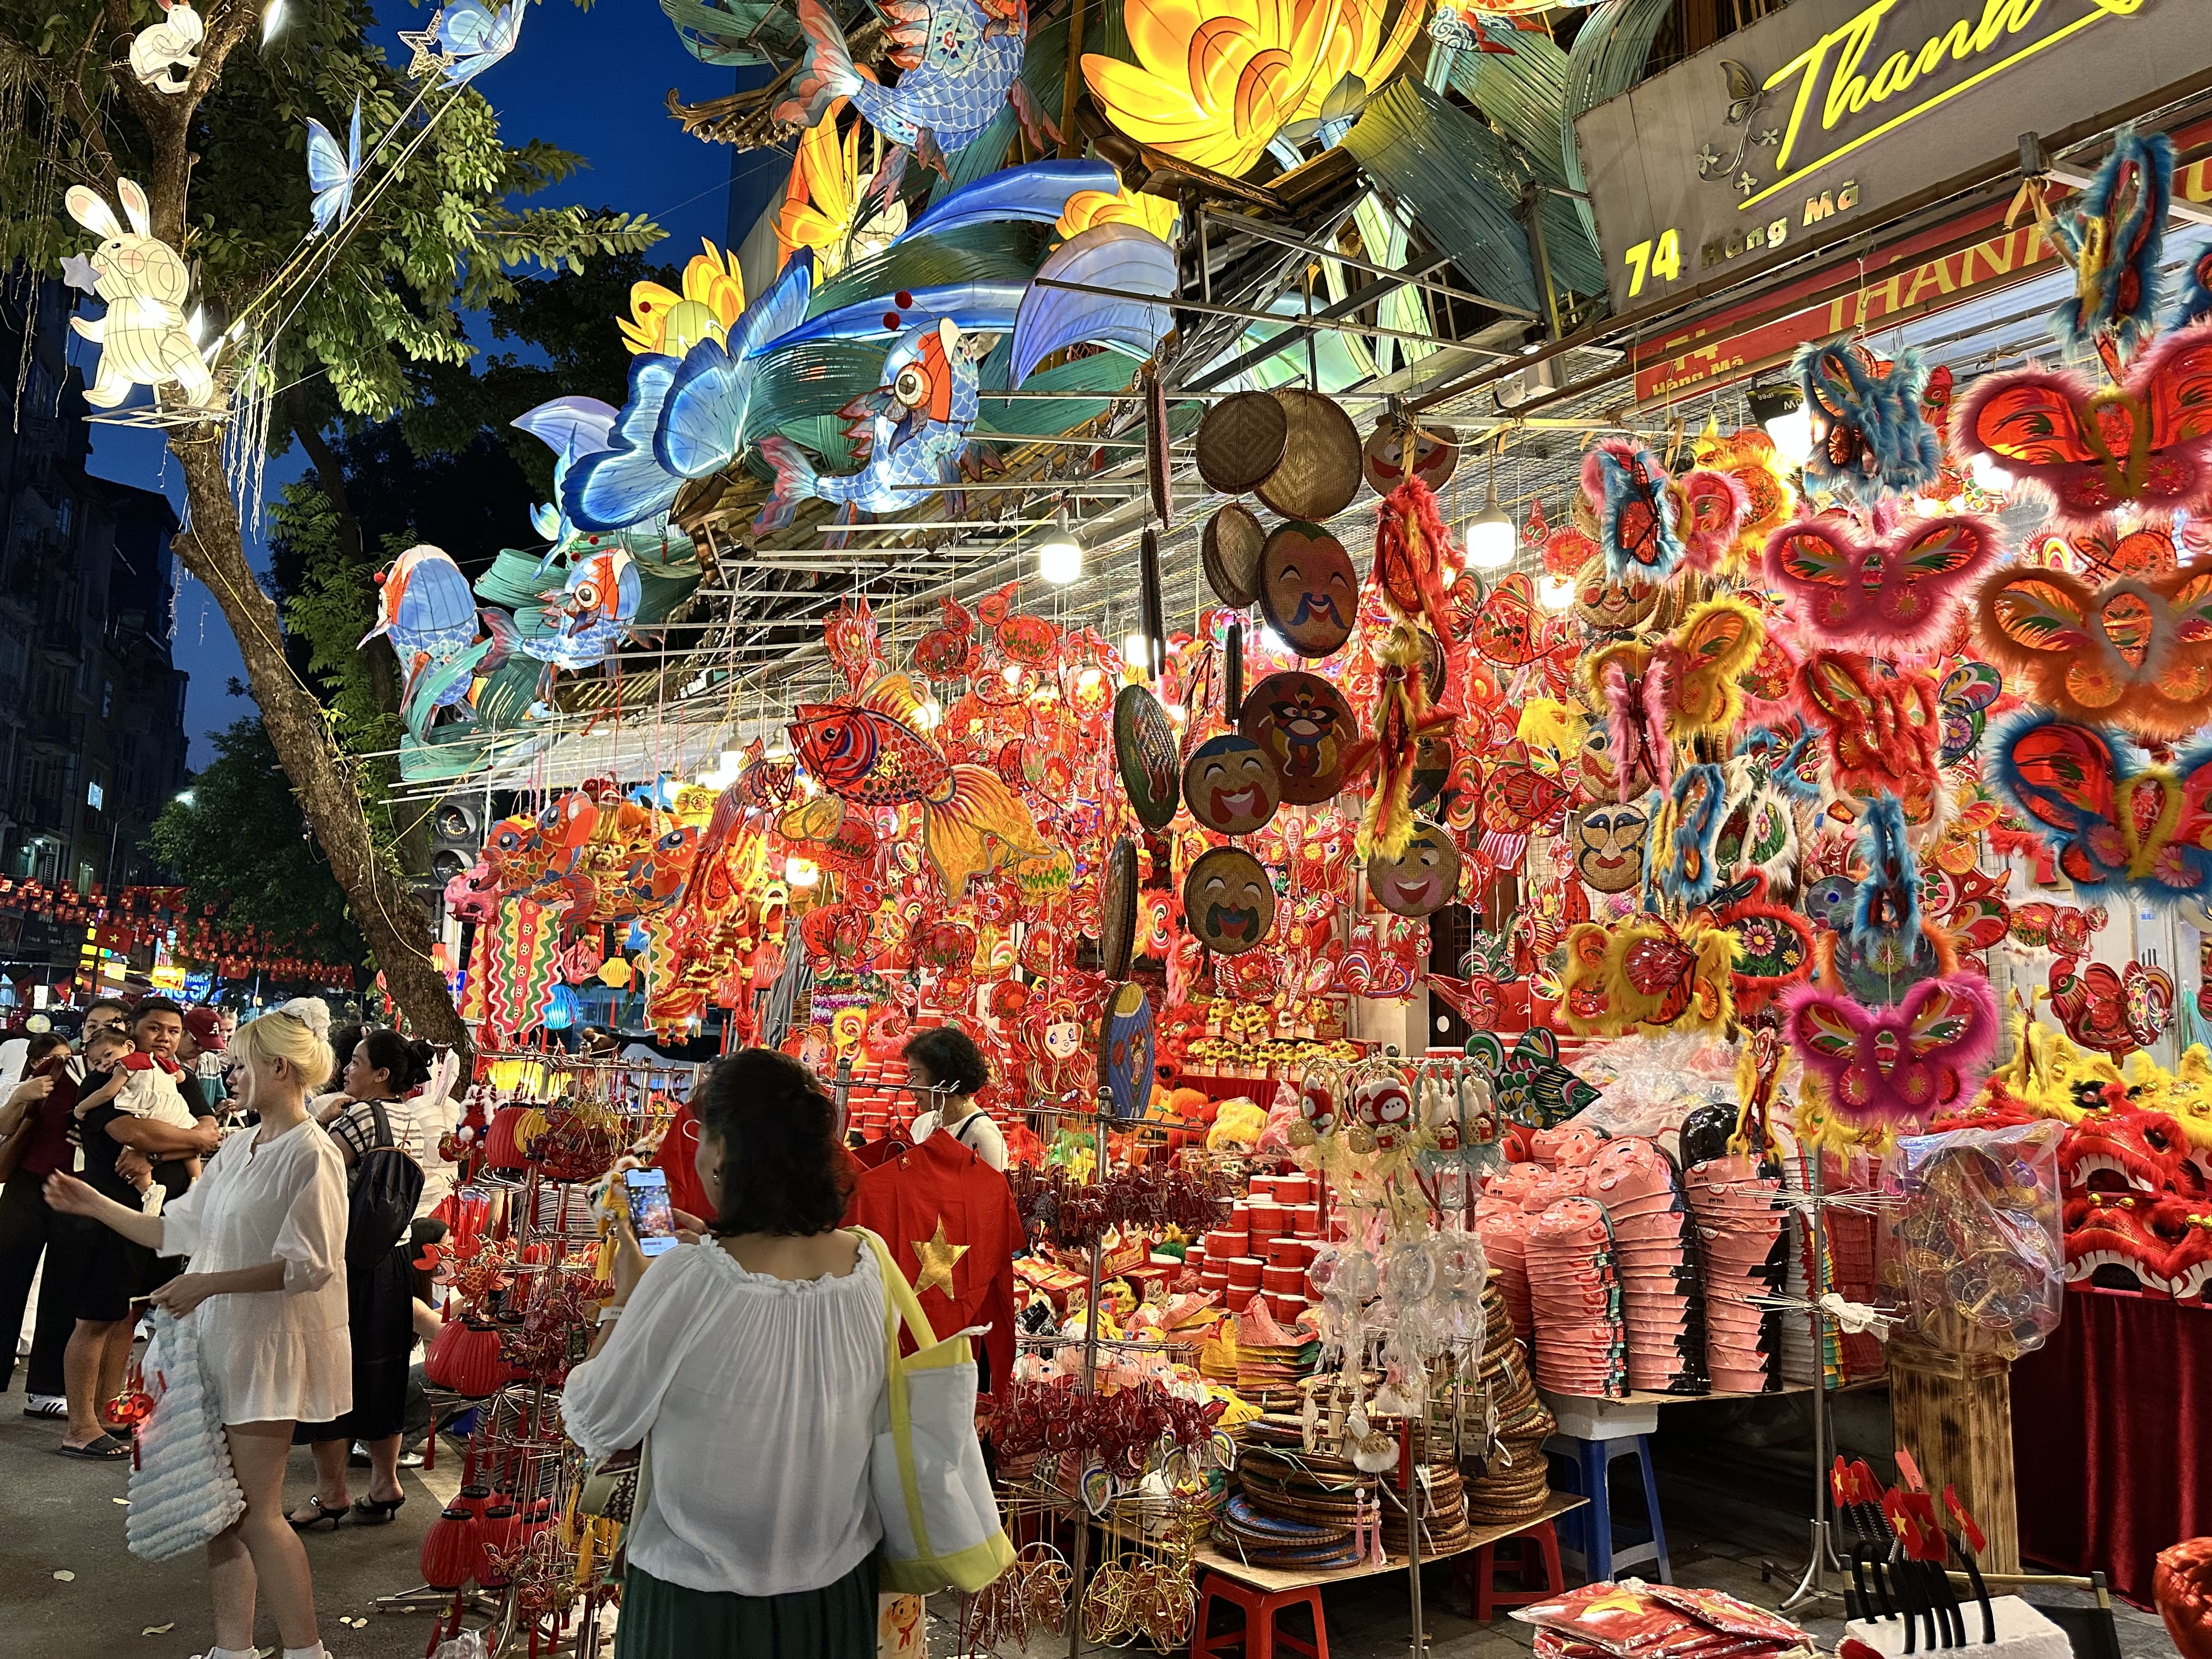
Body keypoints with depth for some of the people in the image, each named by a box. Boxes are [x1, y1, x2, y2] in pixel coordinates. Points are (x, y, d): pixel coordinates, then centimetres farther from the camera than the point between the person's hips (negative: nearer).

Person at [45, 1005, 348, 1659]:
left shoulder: (310, 1155, -16)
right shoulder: (238, 1147, 10)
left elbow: (307, 1264, -19)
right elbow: (177, 1229, 14)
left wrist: (211, 1282, -20)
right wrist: (94, 1205, 11)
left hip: (269, 1345, -8)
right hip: (220, 1339, 8)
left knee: (256, 1514, -2)